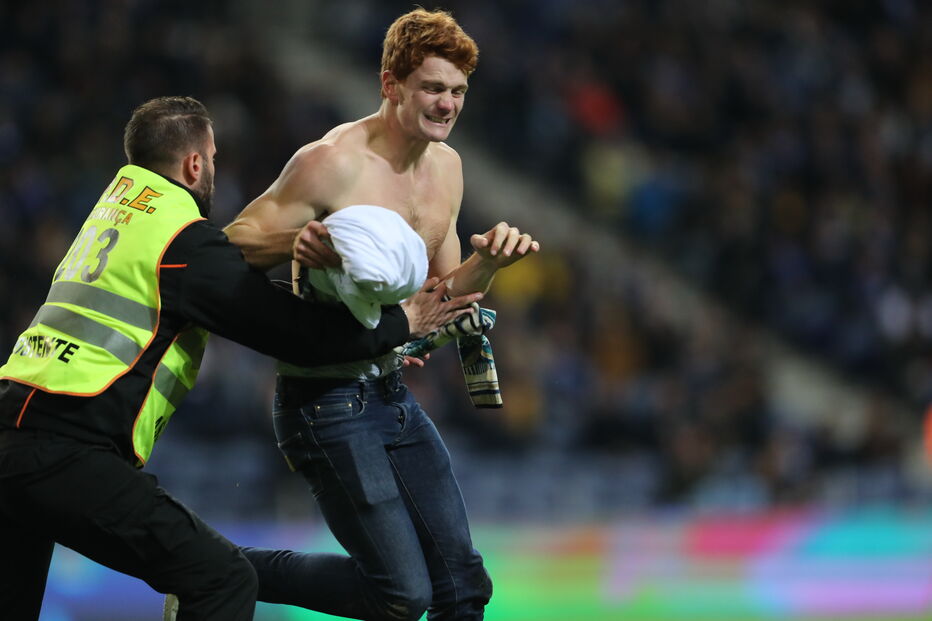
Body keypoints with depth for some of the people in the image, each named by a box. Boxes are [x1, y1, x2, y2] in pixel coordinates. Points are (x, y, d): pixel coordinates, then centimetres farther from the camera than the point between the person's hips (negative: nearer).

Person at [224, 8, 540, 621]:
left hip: (395, 392, 8)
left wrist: (487, 262, -5)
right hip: (326, 401, -8)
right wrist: (298, 241, -33)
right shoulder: (332, 162, -17)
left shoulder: (447, 166, 9)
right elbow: (233, 245, -14)